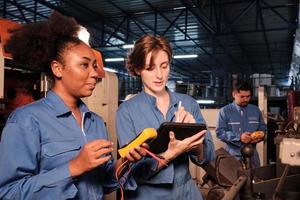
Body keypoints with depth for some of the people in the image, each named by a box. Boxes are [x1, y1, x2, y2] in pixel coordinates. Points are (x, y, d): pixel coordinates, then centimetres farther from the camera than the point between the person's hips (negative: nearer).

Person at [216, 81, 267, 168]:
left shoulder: (256, 110, 8)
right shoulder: (225, 111, -6)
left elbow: (263, 128, 14)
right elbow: (219, 132, -11)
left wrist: (258, 137, -8)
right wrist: (238, 137, -22)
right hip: (233, 155, -4)